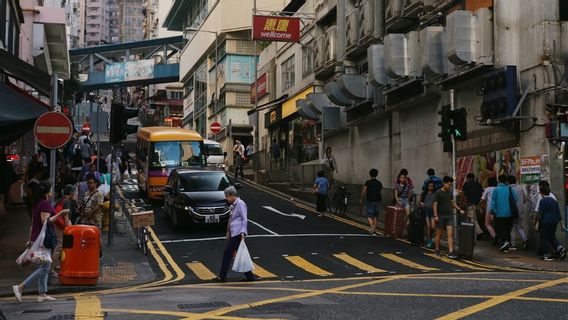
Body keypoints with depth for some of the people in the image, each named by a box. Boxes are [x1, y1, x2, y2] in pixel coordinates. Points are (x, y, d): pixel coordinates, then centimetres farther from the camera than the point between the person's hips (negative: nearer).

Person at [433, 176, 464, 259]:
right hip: (440, 216, -5)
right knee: (439, 234, 6)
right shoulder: (438, 193, -6)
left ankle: (450, 252, -10)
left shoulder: (450, 193, 10)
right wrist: (435, 215, -16)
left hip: (449, 216, 5)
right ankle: (437, 250, 20)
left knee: (450, 234, -6)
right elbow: (435, 204, -8)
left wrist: (459, 209, 5)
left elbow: (453, 203, 18)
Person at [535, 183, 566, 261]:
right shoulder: (554, 200, 11)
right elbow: (558, 211, 14)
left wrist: (537, 222, -11)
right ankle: (560, 248, -2)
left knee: (544, 238, 0)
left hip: (545, 222, -7)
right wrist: (560, 221, 19)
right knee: (552, 237, 18)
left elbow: (540, 213, -13)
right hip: (554, 222, 7)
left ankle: (546, 255, -1)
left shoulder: (542, 201, -10)